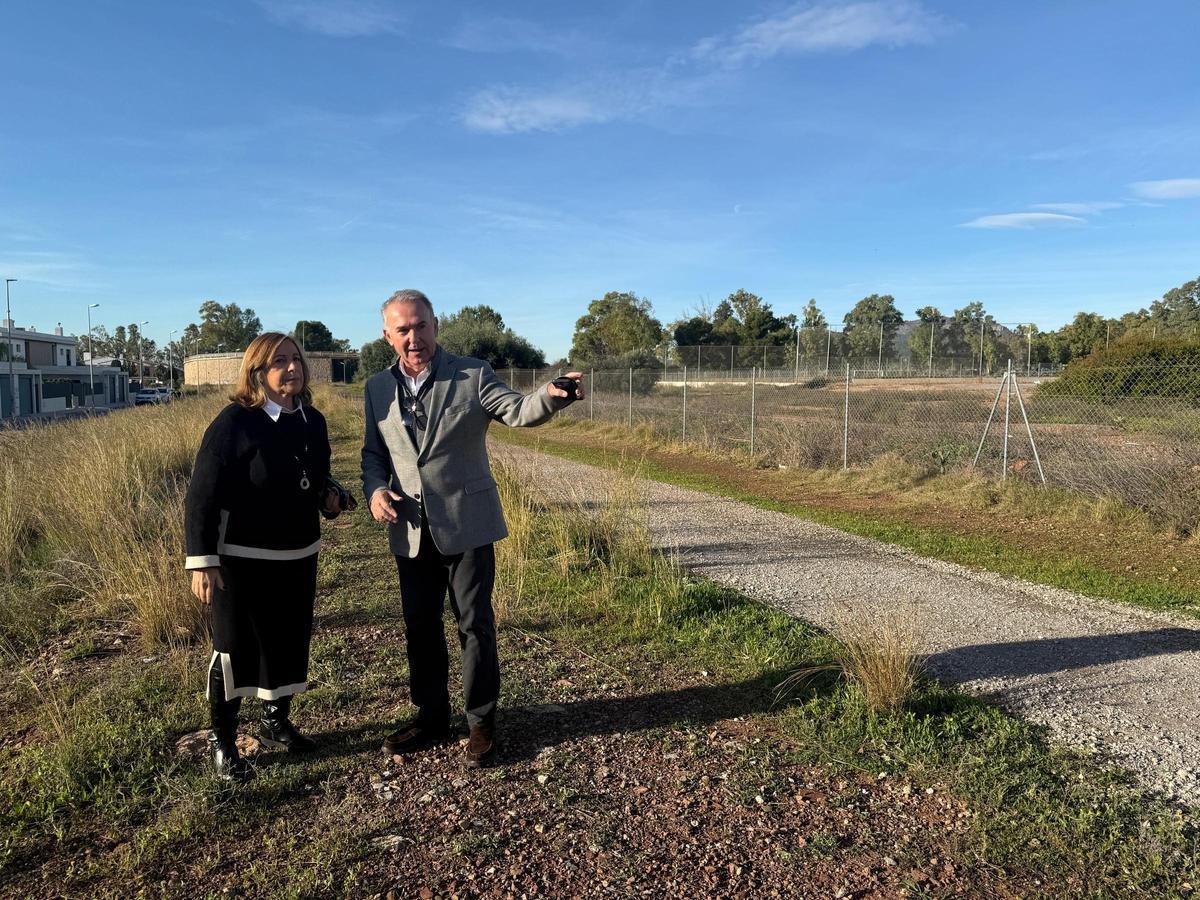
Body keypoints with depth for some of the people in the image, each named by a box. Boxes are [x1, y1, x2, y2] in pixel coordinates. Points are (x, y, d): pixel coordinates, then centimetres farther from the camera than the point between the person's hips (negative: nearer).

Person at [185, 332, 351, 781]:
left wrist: (332, 495, -5)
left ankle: (276, 722, 36)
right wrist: (202, 561, -20)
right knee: (234, 648, 5)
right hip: (242, 559, -6)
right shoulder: (234, 422, -16)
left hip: (299, 557, 6)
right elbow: (202, 495, -16)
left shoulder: (312, 421, 3)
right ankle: (222, 739, 23)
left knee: (290, 643, 15)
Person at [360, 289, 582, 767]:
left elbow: (517, 409, -20)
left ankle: (481, 721, 21)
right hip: (410, 531, 4)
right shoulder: (377, 388, 6)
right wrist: (375, 489, -7)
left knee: (475, 624, 4)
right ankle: (430, 715, 33)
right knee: (419, 625, 15)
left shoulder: (472, 375, -6)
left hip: (465, 525, -4)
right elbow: (373, 451, 14)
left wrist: (551, 395, -42)